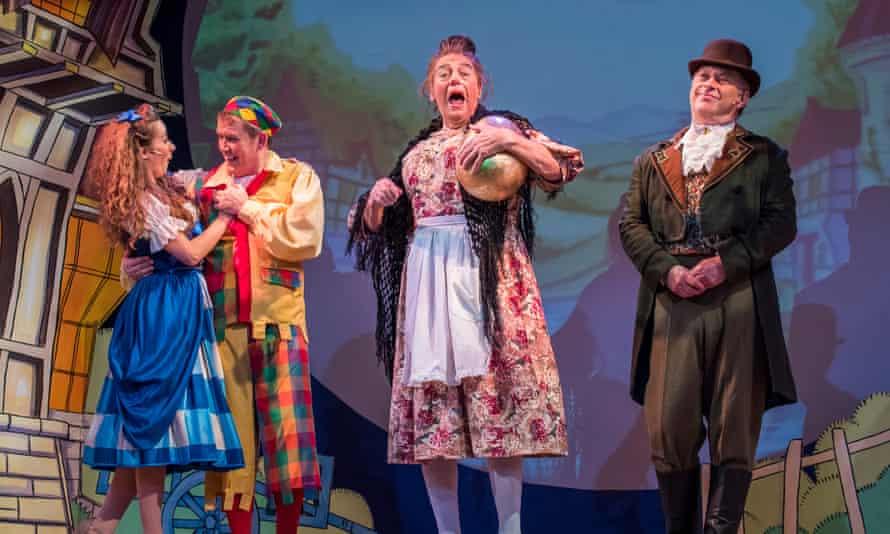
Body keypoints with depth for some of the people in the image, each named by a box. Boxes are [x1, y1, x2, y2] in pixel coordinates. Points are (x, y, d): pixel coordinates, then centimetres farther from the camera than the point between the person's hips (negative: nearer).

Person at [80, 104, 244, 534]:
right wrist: (226, 215, -6)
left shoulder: (158, 192, 12)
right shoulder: (145, 203, -17)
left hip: (173, 307, 10)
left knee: (147, 417, 10)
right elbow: (191, 253, -15)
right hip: (164, 309, -10)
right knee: (153, 413, -5)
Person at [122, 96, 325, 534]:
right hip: (222, 324, 2)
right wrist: (138, 264, -14)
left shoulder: (298, 178, 5)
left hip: (279, 322, -2)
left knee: (285, 427, -2)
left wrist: (248, 208, -4)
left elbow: (304, 240, -10)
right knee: (232, 429, 3)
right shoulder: (204, 186, 12)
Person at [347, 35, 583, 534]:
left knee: (497, 391, -10)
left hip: (488, 277, -4)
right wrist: (375, 201, 1)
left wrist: (509, 141, -18)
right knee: (431, 411, 0)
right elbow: (379, 227, 22)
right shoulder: (416, 151, 19)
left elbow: (560, 171, -6)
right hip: (426, 277, 4)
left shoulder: (501, 128, 8)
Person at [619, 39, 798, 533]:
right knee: (669, 428, -2)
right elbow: (632, 224, 10)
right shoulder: (654, 160, 19)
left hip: (739, 303, -1)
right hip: (671, 303, 2)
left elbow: (781, 223, 1)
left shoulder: (765, 156, 12)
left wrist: (726, 264, -13)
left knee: (734, 431, -2)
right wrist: (667, 269, -7)